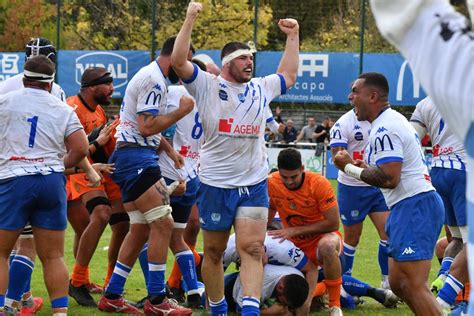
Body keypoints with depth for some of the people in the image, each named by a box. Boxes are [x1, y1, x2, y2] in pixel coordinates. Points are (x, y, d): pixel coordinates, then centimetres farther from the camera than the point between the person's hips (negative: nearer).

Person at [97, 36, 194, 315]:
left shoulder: (151, 77, 21)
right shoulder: (154, 80, -13)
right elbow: (147, 127, -21)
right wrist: (181, 112, -12)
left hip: (132, 158, 11)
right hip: (137, 158, -11)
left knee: (141, 229, 11)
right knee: (163, 223, -12)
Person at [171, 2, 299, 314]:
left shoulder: (261, 88, 12)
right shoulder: (207, 86, -2)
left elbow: (289, 74, 30)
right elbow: (179, 61, -14)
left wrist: (293, 36, 28)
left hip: (254, 185, 3)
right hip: (216, 184, -3)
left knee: (252, 249, -11)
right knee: (214, 252, 8)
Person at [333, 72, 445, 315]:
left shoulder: (384, 129, -14)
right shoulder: (394, 120, 20)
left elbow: (389, 178, -21)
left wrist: (350, 167, -9)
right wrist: (365, 167, 18)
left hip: (413, 207, -11)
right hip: (418, 203, 11)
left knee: (414, 286, -16)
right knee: (399, 284, 13)